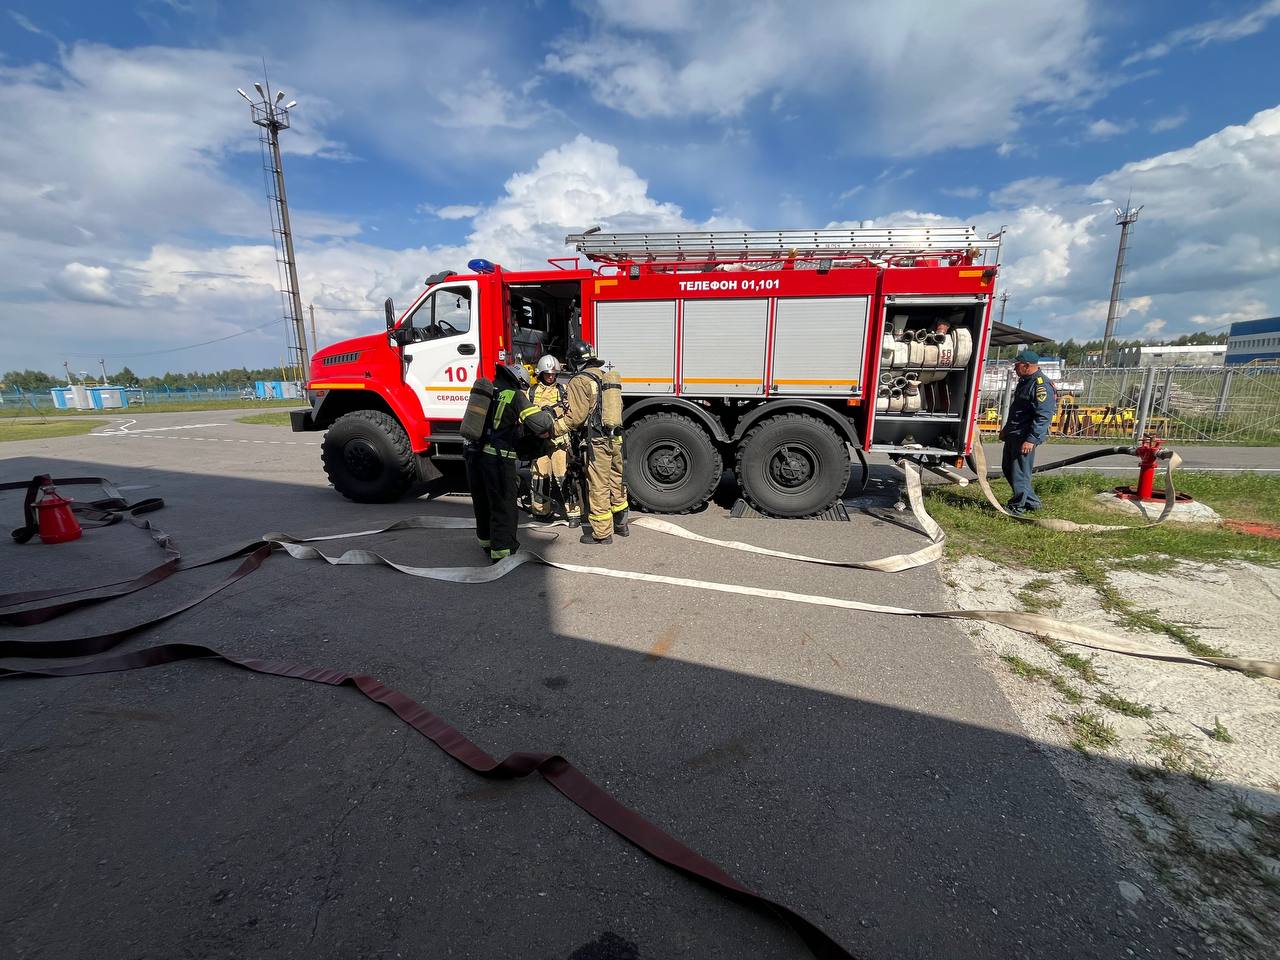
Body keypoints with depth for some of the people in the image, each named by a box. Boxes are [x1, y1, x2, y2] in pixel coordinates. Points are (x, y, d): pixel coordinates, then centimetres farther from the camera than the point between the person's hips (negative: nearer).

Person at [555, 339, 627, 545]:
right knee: (616, 481, 18)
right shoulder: (607, 377, 12)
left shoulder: (580, 382, -11)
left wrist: (553, 430, -9)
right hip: (615, 439, 8)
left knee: (598, 487, 1)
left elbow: (576, 416, -17)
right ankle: (620, 523, 31)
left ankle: (602, 533, 9)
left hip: (597, 442, -7)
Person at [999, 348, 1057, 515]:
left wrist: (1031, 439, -27)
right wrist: (1006, 429, 26)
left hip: (1025, 438, -11)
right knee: (1008, 469, 18)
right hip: (1013, 434, 11)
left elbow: (1043, 416, -24)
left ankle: (1018, 507, 9)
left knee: (1019, 473, -3)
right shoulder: (1024, 381, 14)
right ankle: (1031, 501, 30)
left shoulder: (1041, 386, -18)